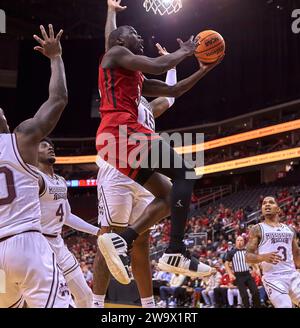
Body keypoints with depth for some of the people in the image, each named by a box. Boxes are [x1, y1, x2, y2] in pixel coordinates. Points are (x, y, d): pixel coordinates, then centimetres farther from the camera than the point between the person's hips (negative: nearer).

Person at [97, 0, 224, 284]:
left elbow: (173, 91, 34)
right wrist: (184, 51, 8)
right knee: (185, 173, -12)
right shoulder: (116, 53, 5)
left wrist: (204, 69, 28)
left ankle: (120, 240, -8)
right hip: (122, 130, -10)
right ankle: (175, 253, -21)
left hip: (112, 138, 10)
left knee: (168, 196, 9)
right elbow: (157, 66, -10)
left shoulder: (138, 79, 32)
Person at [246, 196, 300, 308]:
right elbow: (248, 256, -3)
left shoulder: (290, 229, 17)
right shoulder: (257, 229, 3)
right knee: (285, 306, -18)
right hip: (273, 278, -5)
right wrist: (263, 257, -22)